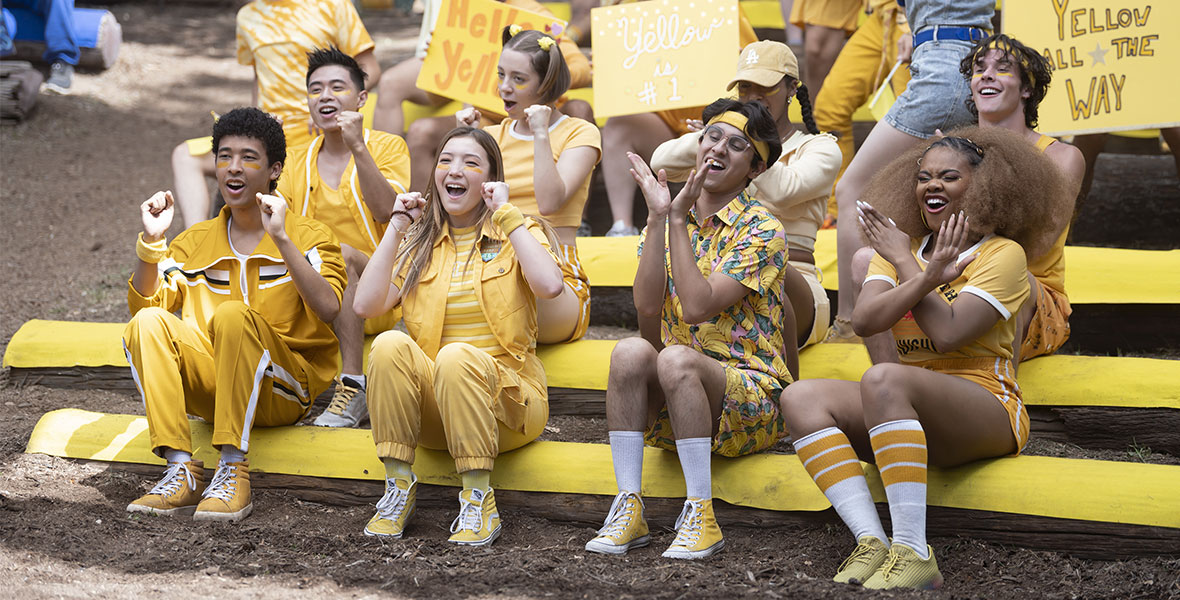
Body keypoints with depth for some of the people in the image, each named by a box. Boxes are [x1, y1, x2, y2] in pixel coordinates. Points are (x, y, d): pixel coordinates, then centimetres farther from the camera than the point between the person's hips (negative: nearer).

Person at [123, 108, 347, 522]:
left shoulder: (308, 236, 2)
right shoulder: (196, 242, 15)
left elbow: (328, 309, -17)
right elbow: (144, 305, 4)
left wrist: (280, 238, -24)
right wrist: (151, 242, -10)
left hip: (285, 390, -4)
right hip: (210, 385, 4)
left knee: (233, 314, -32)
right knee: (149, 323, -21)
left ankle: (233, 470, -33)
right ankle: (181, 472, -28)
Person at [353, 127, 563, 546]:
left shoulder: (519, 232, 8)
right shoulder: (419, 241, 16)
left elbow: (549, 286, -17)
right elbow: (366, 305, -1)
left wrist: (506, 214, -10)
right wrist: (396, 228, 0)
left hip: (505, 398, -3)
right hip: (430, 402, 3)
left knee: (458, 356, -35)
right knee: (390, 345, -27)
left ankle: (479, 502, -27)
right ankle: (399, 485, -20)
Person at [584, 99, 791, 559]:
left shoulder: (761, 229, -5)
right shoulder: (666, 222, 11)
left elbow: (697, 307, -18)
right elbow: (646, 305, -7)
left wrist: (679, 219, -14)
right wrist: (658, 216, -12)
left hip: (750, 394, -4)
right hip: (670, 407, 4)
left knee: (676, 358, -33)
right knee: (630, 351, -26)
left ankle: (701, 517, -29)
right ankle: (629, 509, -25)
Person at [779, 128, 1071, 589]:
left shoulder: (1003, 254, 0)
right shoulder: (899, 249, 19)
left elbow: (947, 334, -15)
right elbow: (864, 321, -1)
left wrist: (905, 261, -4)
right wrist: (927, 275, -15)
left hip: (986, 408, -7)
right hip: (917, 418, 7)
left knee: (883, 379, -35)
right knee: (802, 398, -14)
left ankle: (914, 553, -39)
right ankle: (872, 542, -30)